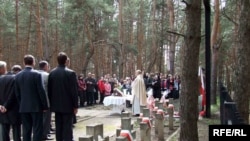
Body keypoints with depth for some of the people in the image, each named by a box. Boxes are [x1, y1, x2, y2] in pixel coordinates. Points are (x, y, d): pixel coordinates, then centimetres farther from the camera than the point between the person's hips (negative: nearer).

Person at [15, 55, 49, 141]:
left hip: (23, 108, 5)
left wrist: (22, 104, 16)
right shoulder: (37, 74, -11)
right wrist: (45, 106, -4)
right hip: (36, 106, -5)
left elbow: (17, 93, 7)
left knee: (26, 130, 10)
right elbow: (41, 91, -11)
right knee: (37, 130, 0)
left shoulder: (18, 75, 5)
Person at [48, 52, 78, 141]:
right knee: (67, 127, -2)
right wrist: (75, 106, -6)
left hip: (56, 105, 5)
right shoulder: (71, 73, -12)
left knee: (58, 127, 11)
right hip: (68, 105, -5)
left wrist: (51, 103, 14)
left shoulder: (52, 73, 3)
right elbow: (74, 91, -13)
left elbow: (49, 90, 6)